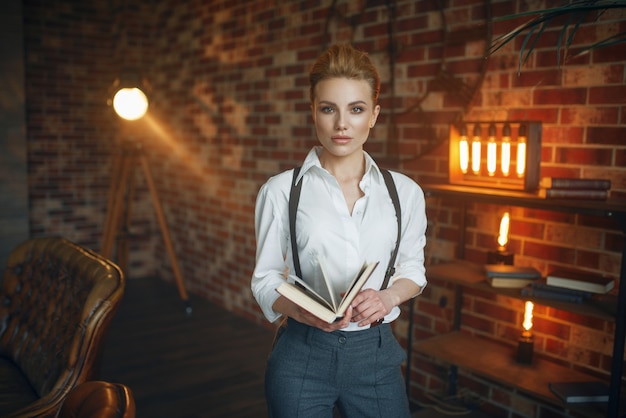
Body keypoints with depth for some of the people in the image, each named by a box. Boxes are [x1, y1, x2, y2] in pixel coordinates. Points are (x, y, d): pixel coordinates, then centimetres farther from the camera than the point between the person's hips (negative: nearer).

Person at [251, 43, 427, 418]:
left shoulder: (405, 192, 0)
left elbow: (413, 269, 10)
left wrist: (389, 296, -10)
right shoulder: (281, 191, -7)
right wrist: (303, 311, -21)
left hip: (376, 353, 2)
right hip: (302, 355, -2)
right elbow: (266, 279, -2)